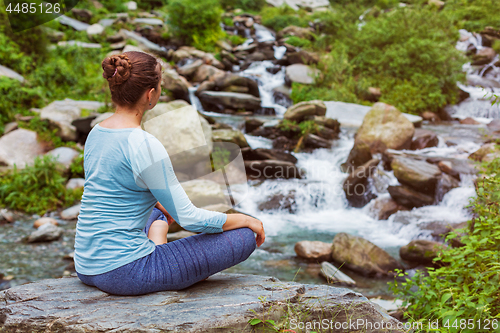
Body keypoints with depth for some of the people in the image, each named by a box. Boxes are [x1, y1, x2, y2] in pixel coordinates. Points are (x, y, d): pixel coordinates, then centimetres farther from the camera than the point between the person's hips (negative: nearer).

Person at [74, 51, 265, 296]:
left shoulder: (96, 133, 5)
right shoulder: (143, 145, -21)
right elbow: (189, 219, -16)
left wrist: (163, 205, 35)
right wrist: (246, 219, -1)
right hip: (123, 272, -9)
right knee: (244, 238, -3)